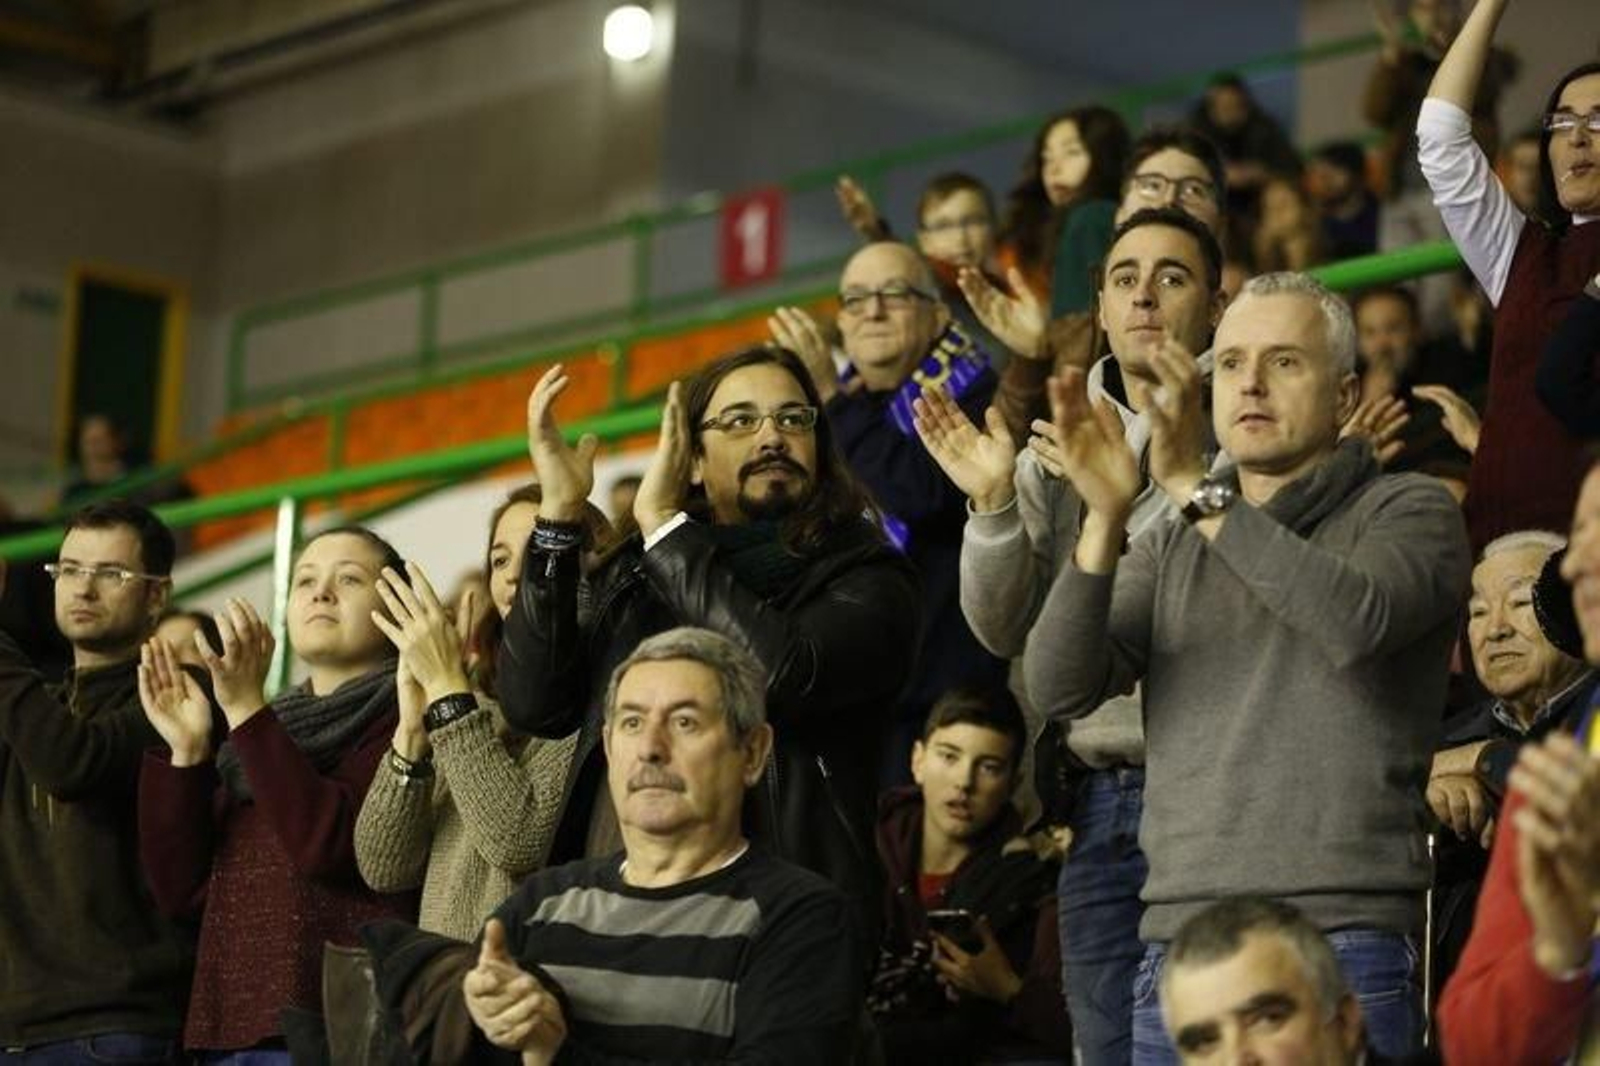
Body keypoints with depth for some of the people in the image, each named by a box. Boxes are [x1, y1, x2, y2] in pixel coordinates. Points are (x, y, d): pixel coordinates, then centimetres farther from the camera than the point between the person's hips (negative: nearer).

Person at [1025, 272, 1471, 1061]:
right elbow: (1059, 690, 2)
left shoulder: (1408, 512, 5)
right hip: (1177, 943, 4)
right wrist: (1104, 519, -12)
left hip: (1343, 942, -4)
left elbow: (1358, 623, -17)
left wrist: (1199, 494, -19)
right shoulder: (1169, 552, 18)